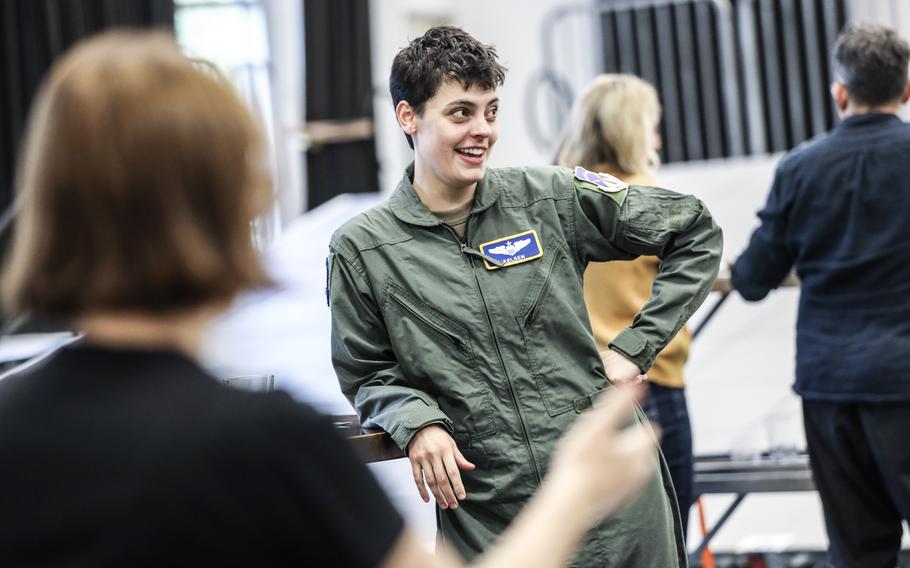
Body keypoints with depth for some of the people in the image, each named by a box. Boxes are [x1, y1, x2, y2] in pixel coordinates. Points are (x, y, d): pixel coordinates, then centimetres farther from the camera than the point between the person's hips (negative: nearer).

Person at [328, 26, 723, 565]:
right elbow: (366, 374, 9)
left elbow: (696, 233, 8)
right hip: (483, 517, -1)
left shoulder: (552, 196, 0)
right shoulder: (361, 248, -1)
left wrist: (635, 348, 2)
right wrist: (416, 422, -11)